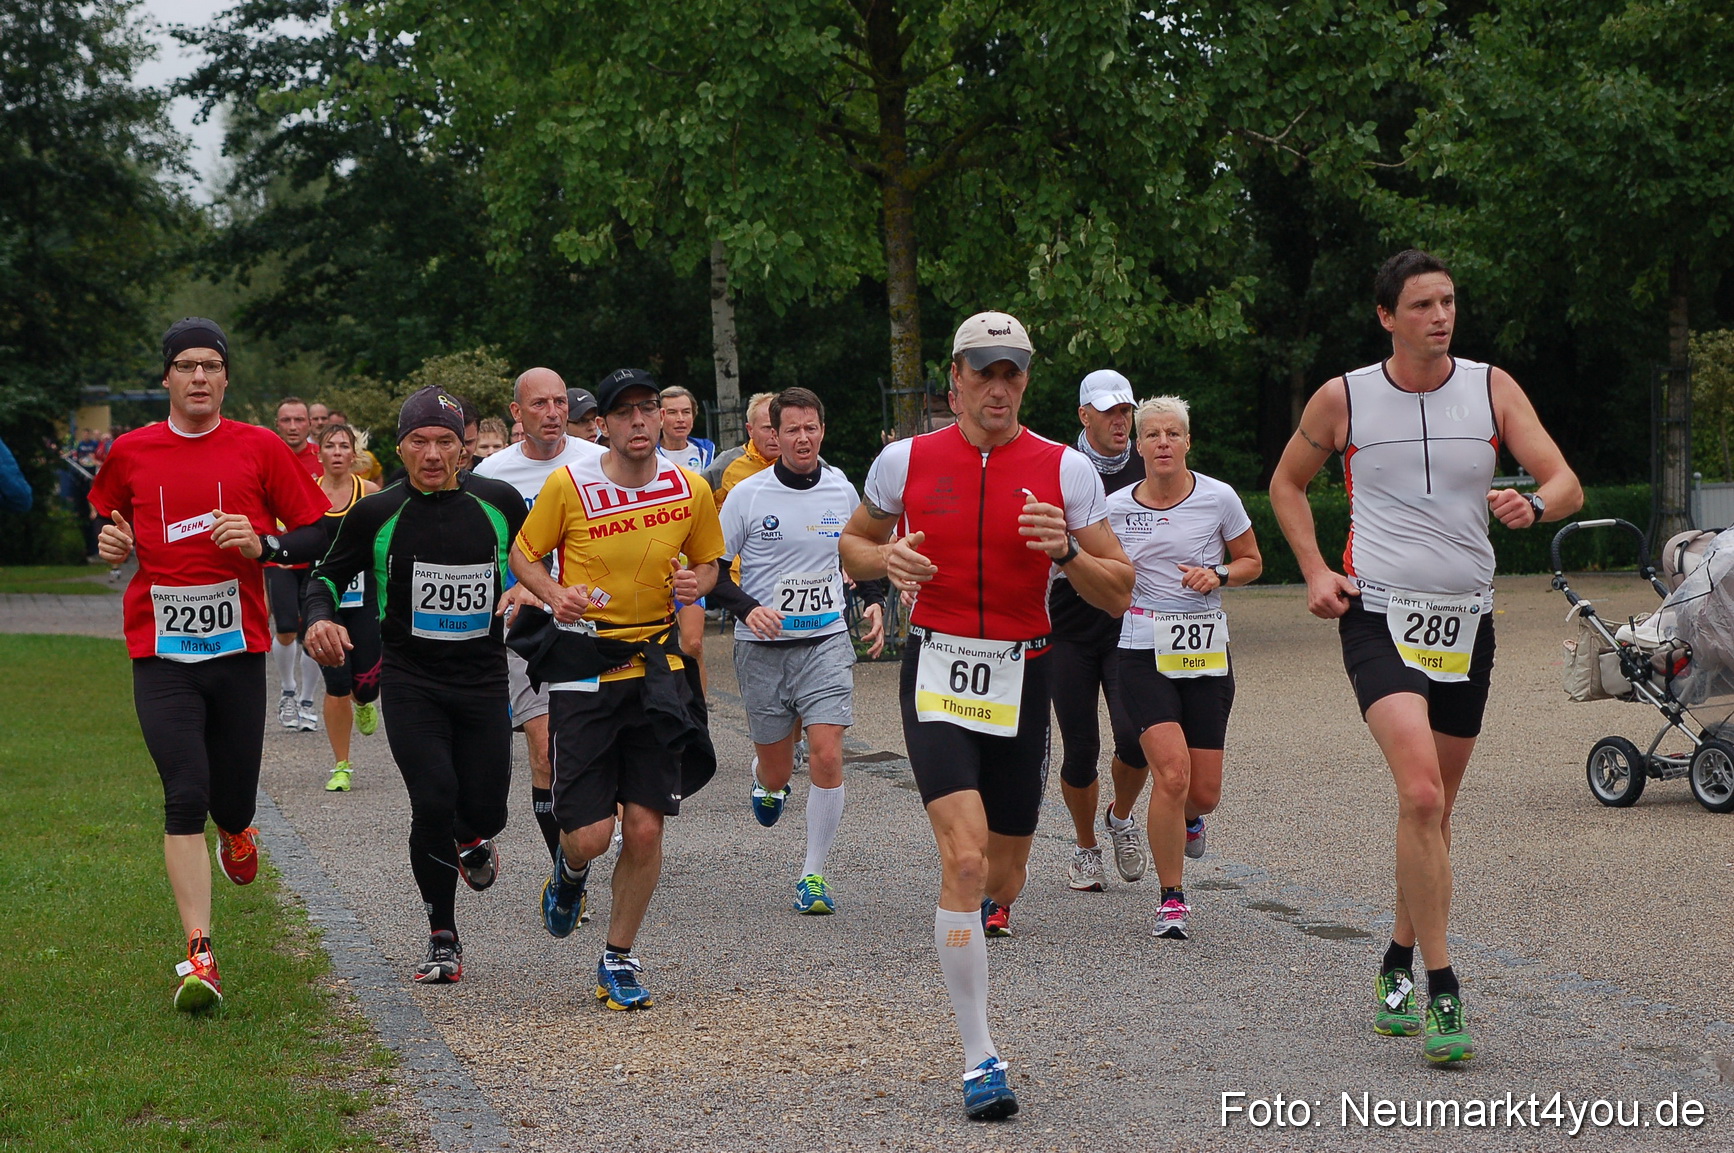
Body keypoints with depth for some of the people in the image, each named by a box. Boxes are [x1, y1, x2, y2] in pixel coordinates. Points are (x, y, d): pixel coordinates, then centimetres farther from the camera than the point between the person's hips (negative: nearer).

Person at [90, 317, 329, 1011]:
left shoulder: (259, 448, 2)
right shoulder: (131, 452, 6)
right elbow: (110, 522, 24)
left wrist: (260, 545, -14)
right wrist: (112, 544, 2)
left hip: (239, 648, 0)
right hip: (161, 653, 0)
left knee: (232, 802, 5)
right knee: (184, 797, -13)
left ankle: (235, 831, 45)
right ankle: (199, 956, -10)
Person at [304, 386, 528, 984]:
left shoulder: (500, 503, 1)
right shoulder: (376, 514, -3)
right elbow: (329, 574, 8)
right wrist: (320, 617, -11)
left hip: (484, 681, 1)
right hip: (411, 682, -1)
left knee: (485, 811, 2)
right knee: (433, 805, -14)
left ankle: (472, 839, 43)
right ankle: (443, 941, 4)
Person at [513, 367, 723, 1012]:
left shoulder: (691, 490, 0)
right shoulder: (569, 486, -8)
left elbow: (707, 561, 16)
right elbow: (524, 555, 5)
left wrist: (696, 583, -7)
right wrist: (555, 594, -15)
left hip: (655, 661, 2)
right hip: (583, 661, -2)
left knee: (645, 828, -1)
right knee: (589, 835, -7)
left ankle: (619, 959, 18)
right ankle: (570, 872, 32)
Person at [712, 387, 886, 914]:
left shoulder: (842, 490, 3)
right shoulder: (747, 495, -5)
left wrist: (875, 602, 2)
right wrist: (747, 609, -18)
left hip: (826, 642, 1)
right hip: (762, 648, -1)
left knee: (827, 758, -14)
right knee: (777, 775, 7)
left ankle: (813, 875, -1)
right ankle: (764, 779, 46)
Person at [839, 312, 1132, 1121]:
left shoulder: (1064, 470, -1)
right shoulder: (906, 461, 1)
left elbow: (1118, 594, 1)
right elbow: (852, 546, 16)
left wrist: (1066, 551, -18)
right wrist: (886, 559, -6)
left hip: (1020, 680, 2)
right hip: (937, 673, -2)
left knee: (1002, 878, 8)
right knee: (965, 856, -18)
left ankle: (980, 910, 47)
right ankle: (979, 1059, -13)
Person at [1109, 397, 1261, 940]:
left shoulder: (1218, 498, -1)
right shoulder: (1116, 507, 1)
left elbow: (1251, 562, 11)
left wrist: (1218, 575, -9)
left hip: (1206, 651, 1)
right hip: (1143, 652, -1)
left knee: (1204, 792, 1)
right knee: (1172, 773, -19)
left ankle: (1187, 818, 42)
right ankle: (1172, 898, -1)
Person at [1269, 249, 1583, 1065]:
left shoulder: (1492, 389, 3)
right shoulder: (1343, 399, -1)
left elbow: (1567, 485, -1)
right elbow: (1287, 483, 15)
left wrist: (1533, 504, -24)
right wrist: (1315, 571, 3)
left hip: (1466, 621, 4)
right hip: (1379, 617, -3)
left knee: (1434, 810, 12)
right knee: (1420, 793, -21)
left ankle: (1398, 967, 32)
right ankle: (1441, 994, -18)